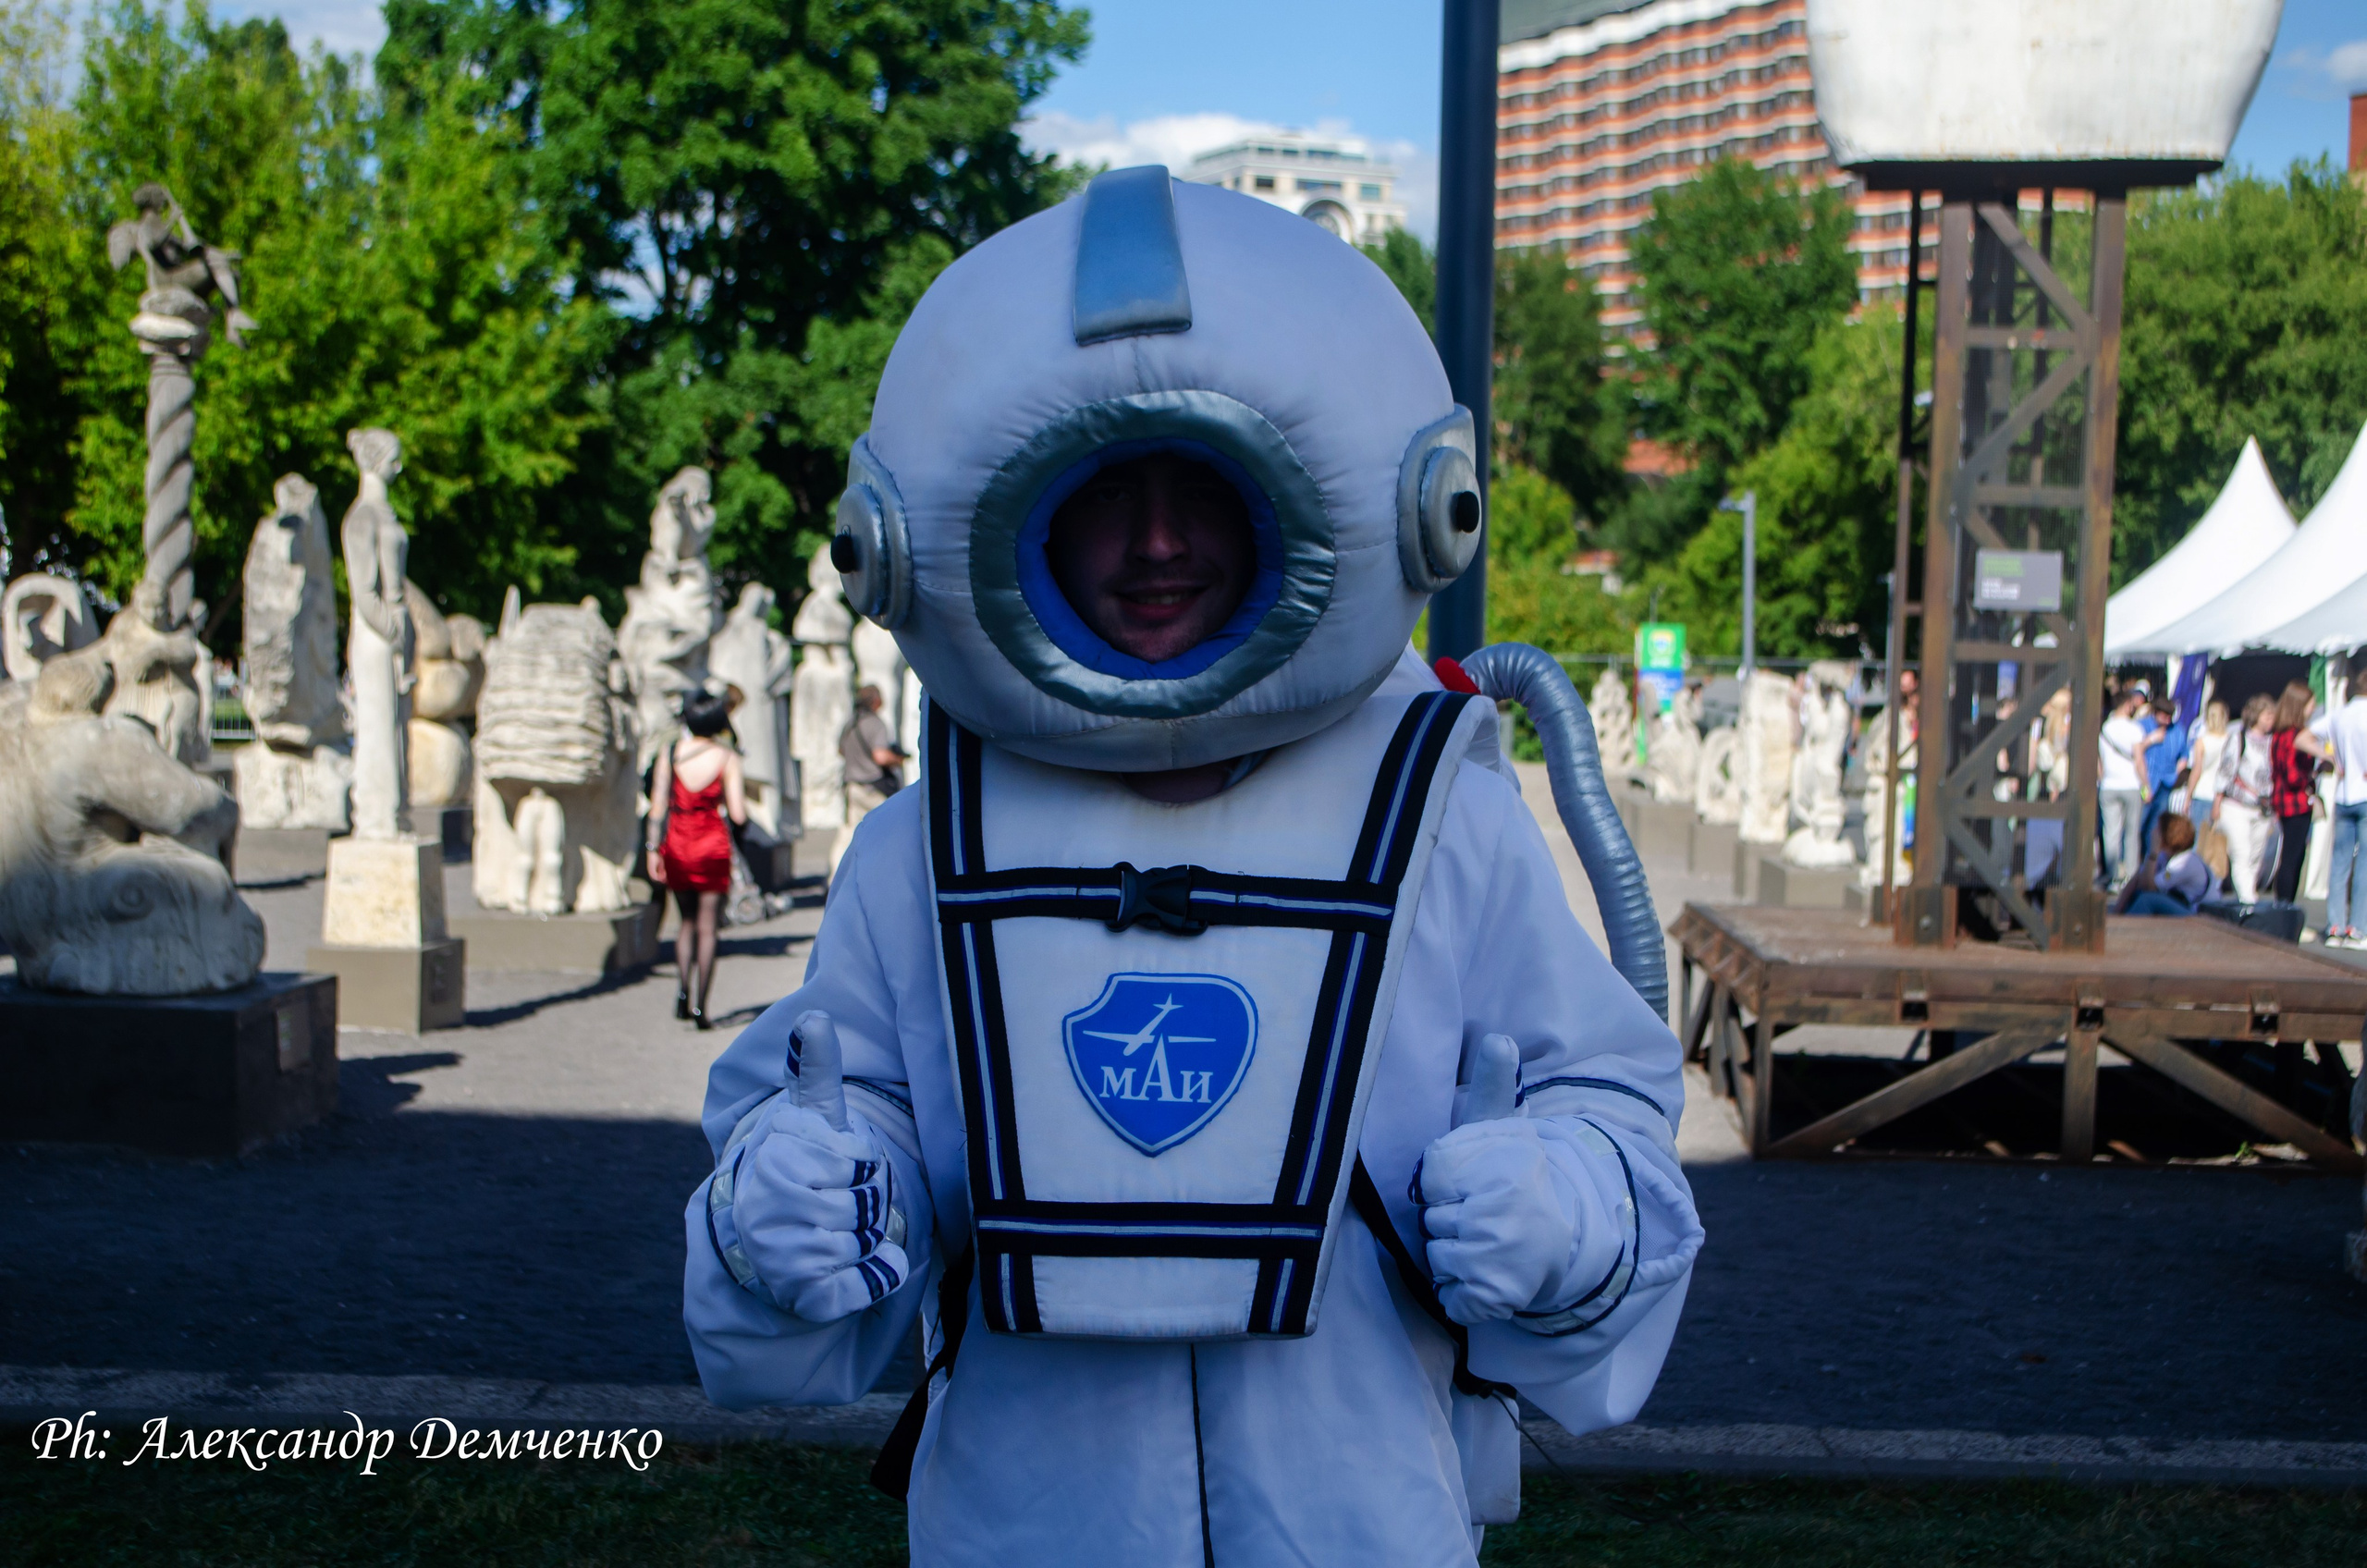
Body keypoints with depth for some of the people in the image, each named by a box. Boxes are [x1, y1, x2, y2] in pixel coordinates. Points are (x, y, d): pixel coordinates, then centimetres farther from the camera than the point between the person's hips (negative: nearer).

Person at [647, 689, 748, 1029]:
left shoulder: (670, 753, -2)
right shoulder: (727, 758, -7)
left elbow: (658, 807, -6)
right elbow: (738, 815, -11)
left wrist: (653, 850, -1)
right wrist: (739, 793, 10)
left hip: (676, 846, 2)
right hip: (713, 847, -2)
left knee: (687, 923, 19)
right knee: (707, 929, 5)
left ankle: (684, 989, 1)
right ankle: (699, 1005, 2)